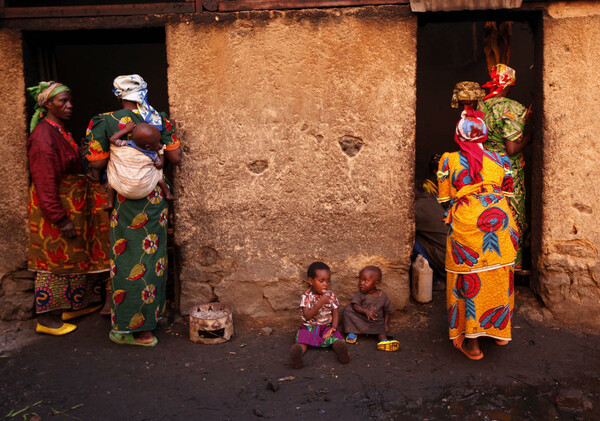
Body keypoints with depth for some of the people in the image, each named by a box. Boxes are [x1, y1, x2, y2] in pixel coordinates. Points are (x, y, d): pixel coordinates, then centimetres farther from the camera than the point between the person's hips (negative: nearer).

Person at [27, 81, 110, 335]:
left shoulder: (59, 130, 10)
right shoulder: (43, 135, -20)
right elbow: (45, 183, -23)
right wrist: (61, 219, -24)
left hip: (71, 203, 10)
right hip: (54, 207, -10)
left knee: (72, 256, 17)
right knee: (55, 260, -1)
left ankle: (73, 305, 31)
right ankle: (47, 319, 10)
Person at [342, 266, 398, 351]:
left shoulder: (382, 296, -2)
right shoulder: (359, 294, -6)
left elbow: (387, 311, 8)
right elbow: (355, 306, -21)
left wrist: (386, 324, -1)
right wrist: (365, 311, -39)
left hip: (377, 322, 0)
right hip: (360, 321, 0)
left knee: (381, 328, -30)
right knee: (347, 310, -19)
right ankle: (351, 332, -18)